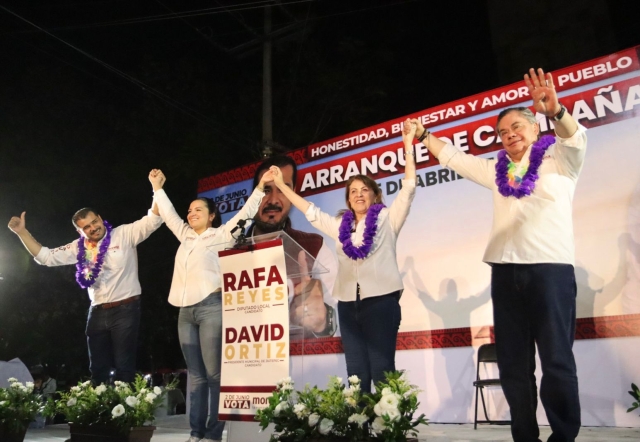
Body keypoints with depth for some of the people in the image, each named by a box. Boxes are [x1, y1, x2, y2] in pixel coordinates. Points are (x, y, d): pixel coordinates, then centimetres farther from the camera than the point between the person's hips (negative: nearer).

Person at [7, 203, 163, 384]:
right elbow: (45, 257, 11)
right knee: (98, 368, 15)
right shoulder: (80, 247, 8)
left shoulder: (124, 234, -7)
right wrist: (22, 232, 2)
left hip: (125, 309, -5)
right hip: (98, 312, 6)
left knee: (124, 366, 1)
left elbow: (153, 220, -18)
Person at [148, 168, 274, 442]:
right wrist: (157, 187, 33)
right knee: (196, 375, 8)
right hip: (185, 311, 6)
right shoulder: (185, 236, 20)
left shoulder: (220, 235, 5)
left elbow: (244, 214, -1)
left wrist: (260, 187, -7)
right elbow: (168, 213, 30)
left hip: (211, 308, -6)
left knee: (214, 373, -6)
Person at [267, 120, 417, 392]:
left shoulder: (387, 218, 6)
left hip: (381, 301, -4)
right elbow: (309, 210, 25)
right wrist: (281, 185, 27)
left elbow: (408, 189, 0)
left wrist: (408, 146, -3)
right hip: (348, 304, 5)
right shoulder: (339, 225, 18)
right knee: (356, 372, 7)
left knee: (382, 370, -4)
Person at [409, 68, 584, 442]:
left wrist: (556, 110, -33)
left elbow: (576, 139, -14)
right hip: (506, 272, 5)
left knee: (557, 362, -4)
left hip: (551, 268, -5)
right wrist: (422, 134, 25)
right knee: (513, 364, 7)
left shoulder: (558, 160, 6)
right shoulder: (497, 170, 19)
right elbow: (452, 157, 27)